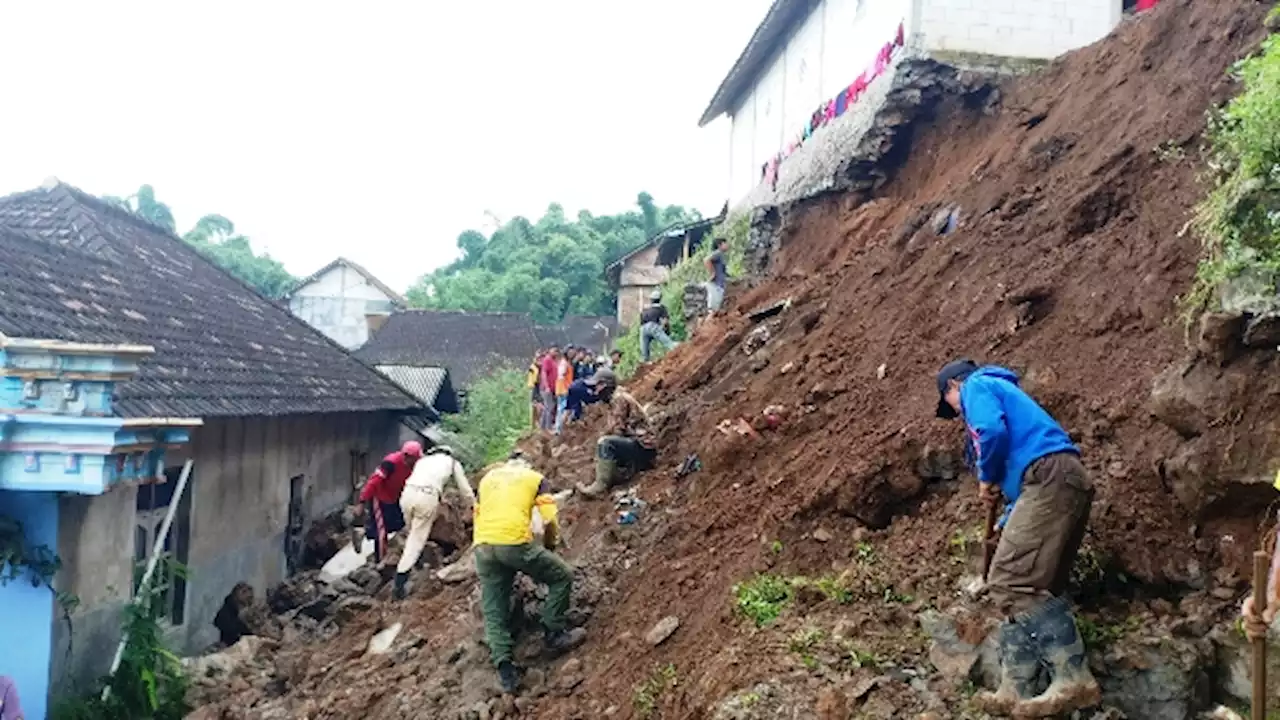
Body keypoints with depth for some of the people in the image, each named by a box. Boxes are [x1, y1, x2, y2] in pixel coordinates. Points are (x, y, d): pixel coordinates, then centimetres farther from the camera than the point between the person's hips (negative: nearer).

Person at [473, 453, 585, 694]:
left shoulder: (487, 478, 27)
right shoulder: (536, 478, 17)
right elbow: (551, 522, 8)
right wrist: (549, 548, 25)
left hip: (482, 545, 4)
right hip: (514, 542, -4)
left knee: (494, 611, 12)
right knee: (562, 576, 16)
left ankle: (504, 668, 4)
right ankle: (554, 635, 15)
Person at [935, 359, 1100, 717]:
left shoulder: (977, 385, 8)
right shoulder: (1001, 392, 35)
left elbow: (993, 431, -14)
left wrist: (987, 479, 3)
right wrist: (1007, 524, 37)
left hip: (1049, 478, -10)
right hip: (1068, 481, 10)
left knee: (1011, 581, -16)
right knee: (1032, 586, 8)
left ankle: (1074, 679, -19)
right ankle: (1015, 691, 6)